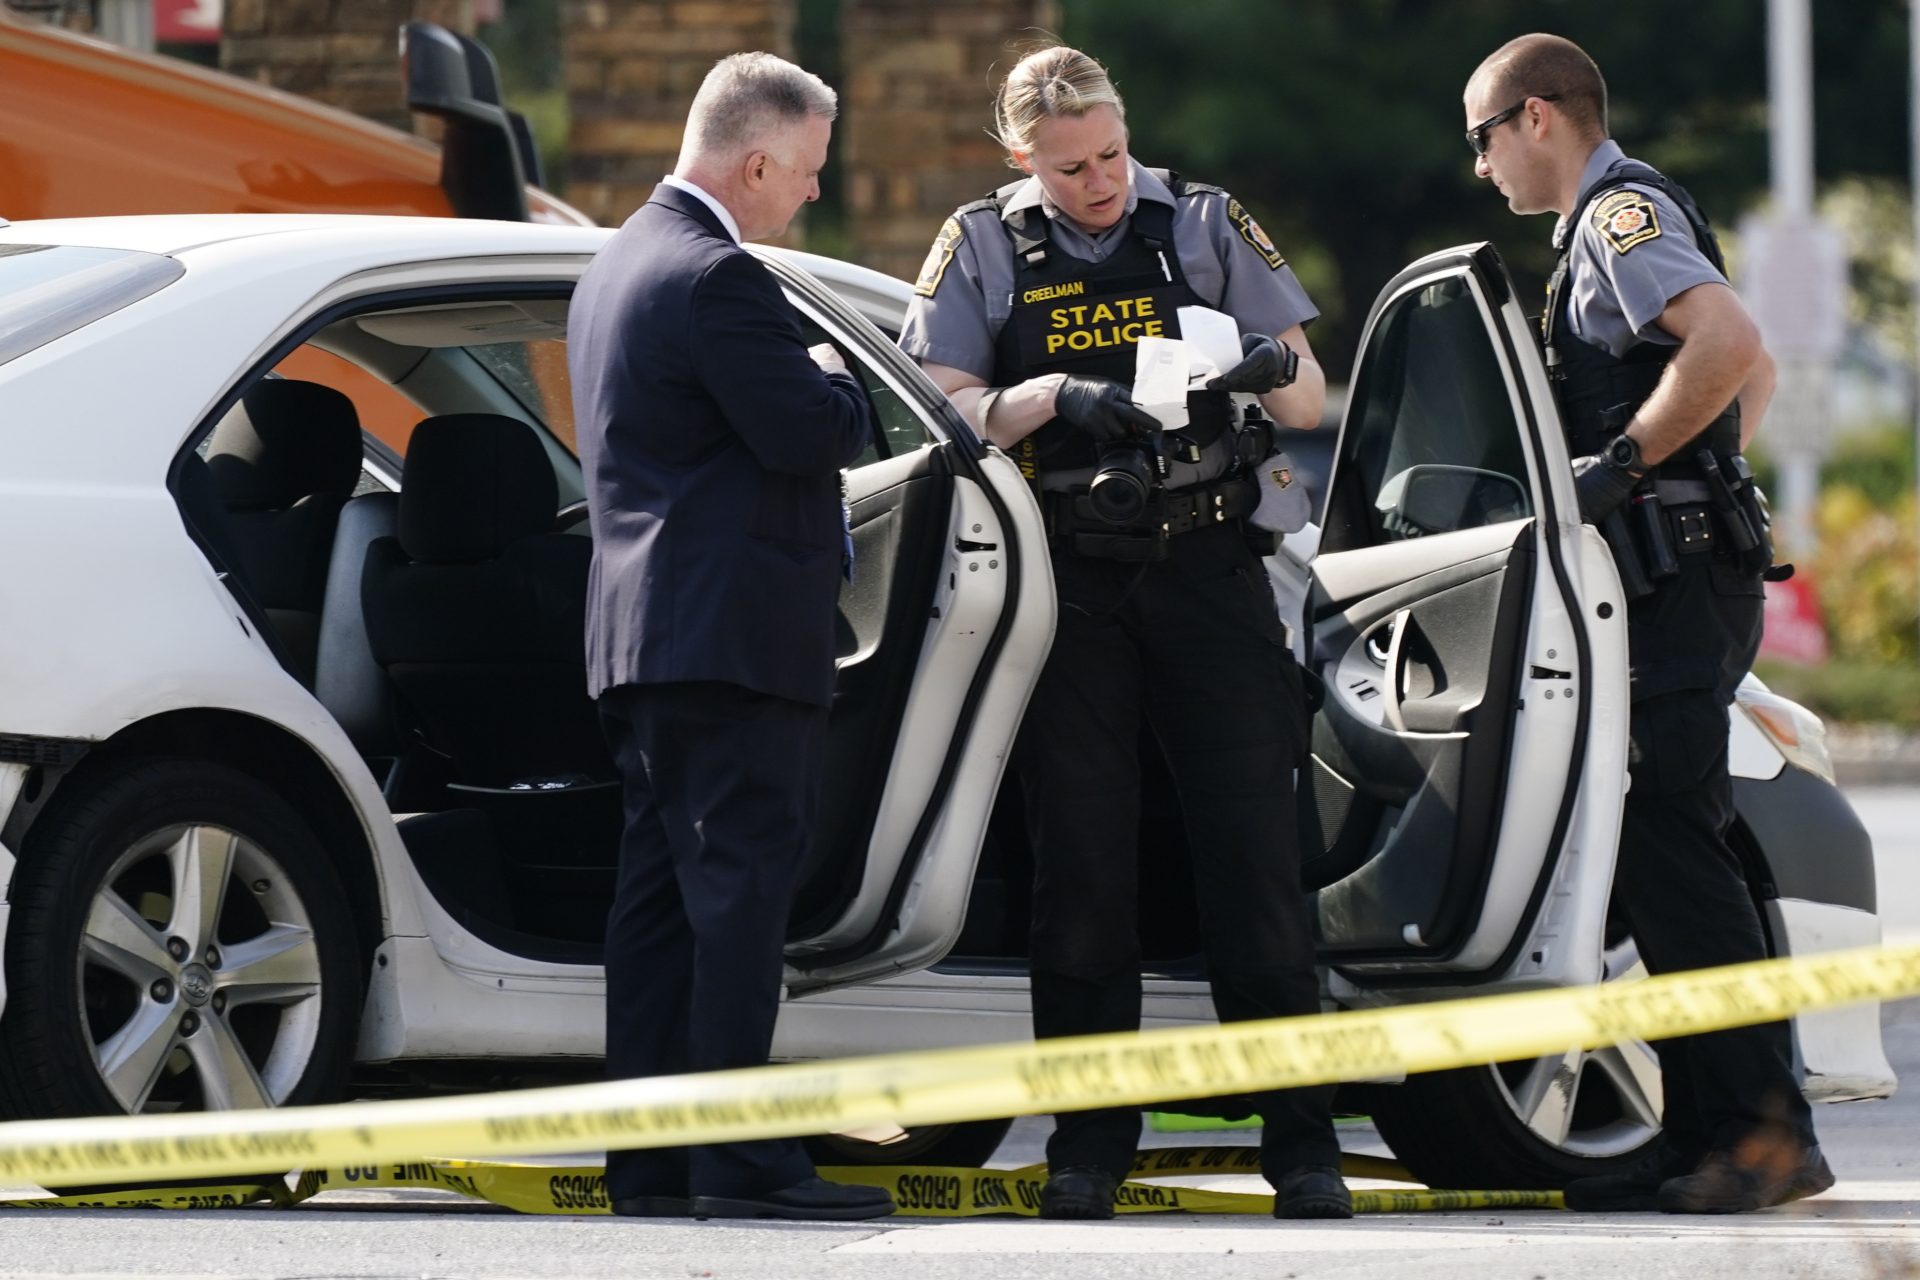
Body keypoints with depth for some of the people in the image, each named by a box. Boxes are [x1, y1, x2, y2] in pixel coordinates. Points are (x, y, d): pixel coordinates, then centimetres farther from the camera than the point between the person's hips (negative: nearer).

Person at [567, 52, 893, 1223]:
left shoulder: (619, 267, 18)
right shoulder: (720, 279, -15)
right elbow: (810, 434, -18)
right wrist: (838, 382, 2)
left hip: (640, 632, 10)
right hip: (734, 633, -10)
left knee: (662, 895, 9)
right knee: (739, 892, -10)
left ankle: (649, 1163, 8)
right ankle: (740, 1160, -13)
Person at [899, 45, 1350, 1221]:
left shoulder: (1206, 225, 8)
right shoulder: (984, 250, 7)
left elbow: (1313, 397, 7)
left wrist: (1269, 369, -17)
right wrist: (1055, 396, -18)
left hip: (1207, 563, 0)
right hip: (1067, 581, 0)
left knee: (1255, 845, -5)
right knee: (1083, 858, 0)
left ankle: (1302, 1143, -4)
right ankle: (1089, 1147, 6)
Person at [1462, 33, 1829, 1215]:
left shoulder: (1622, 212, -8)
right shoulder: (1611, 223, 24)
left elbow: (1731, 343, -25)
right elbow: (1754, 373, 35)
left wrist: (1621, 464, -20)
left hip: (1682, 584, -11)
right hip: (1681, 578, 11)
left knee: (1672, 845, -15)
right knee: (1657, 852, 8)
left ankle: (1770, 1132, -18)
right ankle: (1706, 1134, 7)